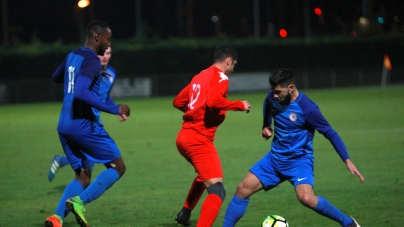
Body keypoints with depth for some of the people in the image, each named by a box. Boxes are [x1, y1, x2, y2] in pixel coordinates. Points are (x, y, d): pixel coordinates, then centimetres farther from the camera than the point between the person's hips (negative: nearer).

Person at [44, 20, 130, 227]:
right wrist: (114, 108, -23)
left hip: (65, 127, 8)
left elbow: (56, 77, 33)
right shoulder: (91, 61, -14)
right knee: (117, 167, 4)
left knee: (83, 177, 14)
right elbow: (81, 93, -27)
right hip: (84, 125, -8)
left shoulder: (72, 56, 13)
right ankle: (80, 201, -16)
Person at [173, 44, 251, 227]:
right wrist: (239, 105, -14)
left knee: (204, 175, 37)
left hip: (184, 136, 10)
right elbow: (213, 101, -26)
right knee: (217, 191, -15)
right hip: (199, 139, -10)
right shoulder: (220, 77, -8)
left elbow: (178, 102, 22)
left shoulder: (200, 77, 17)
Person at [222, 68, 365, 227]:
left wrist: (347, 160, -22)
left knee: (306, 198, -29)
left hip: (299, 161, -6)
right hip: (275, 159, 6)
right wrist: (266, 126, 10)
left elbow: (330, 133, -16)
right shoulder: (272, 98, -5)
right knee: (243, 189, -1)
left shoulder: (307, 108, -22)